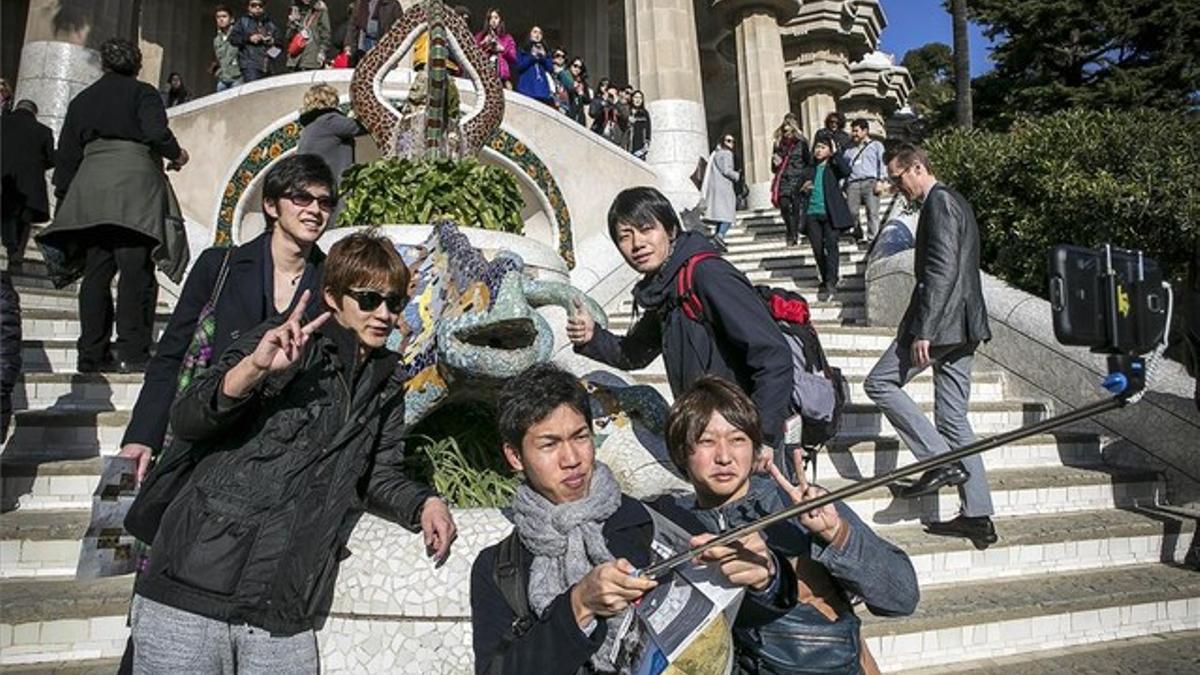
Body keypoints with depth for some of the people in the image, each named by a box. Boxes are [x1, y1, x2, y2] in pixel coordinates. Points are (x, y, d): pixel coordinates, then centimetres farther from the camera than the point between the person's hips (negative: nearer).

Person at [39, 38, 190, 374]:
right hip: (134, 186, -5)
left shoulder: (81, 100, 22)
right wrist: (177, 154, 7)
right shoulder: (142, 93, 7)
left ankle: (92, 355, 6)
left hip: (89, 189, 5)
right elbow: (156, 134, -12)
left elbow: (66, 156, 19)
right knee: (135, 269, -7)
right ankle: (133, 352, -12)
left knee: (96, 273, 6)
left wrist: (64, 201, 22)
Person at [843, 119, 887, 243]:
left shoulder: (876, 145, 18)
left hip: (870, 182, -3)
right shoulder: (849, 150, 27)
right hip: (853, 184, 3)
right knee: (851, 212, -8)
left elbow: (882, 163, 6)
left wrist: (881, 180, -8)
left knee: (872, 212, -12)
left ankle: (872, 239, -13)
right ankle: (858, 236, 7)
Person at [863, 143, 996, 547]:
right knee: (954, 420, 9)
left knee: (880, 383, -1)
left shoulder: (939, 202, -10)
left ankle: (941, 460, -5)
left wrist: (922, 330, -22)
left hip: (941, 320, -10)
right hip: (962, 325, 10)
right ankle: (977, 517, 11)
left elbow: (942, 269, -20)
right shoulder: (953, 201, 21)